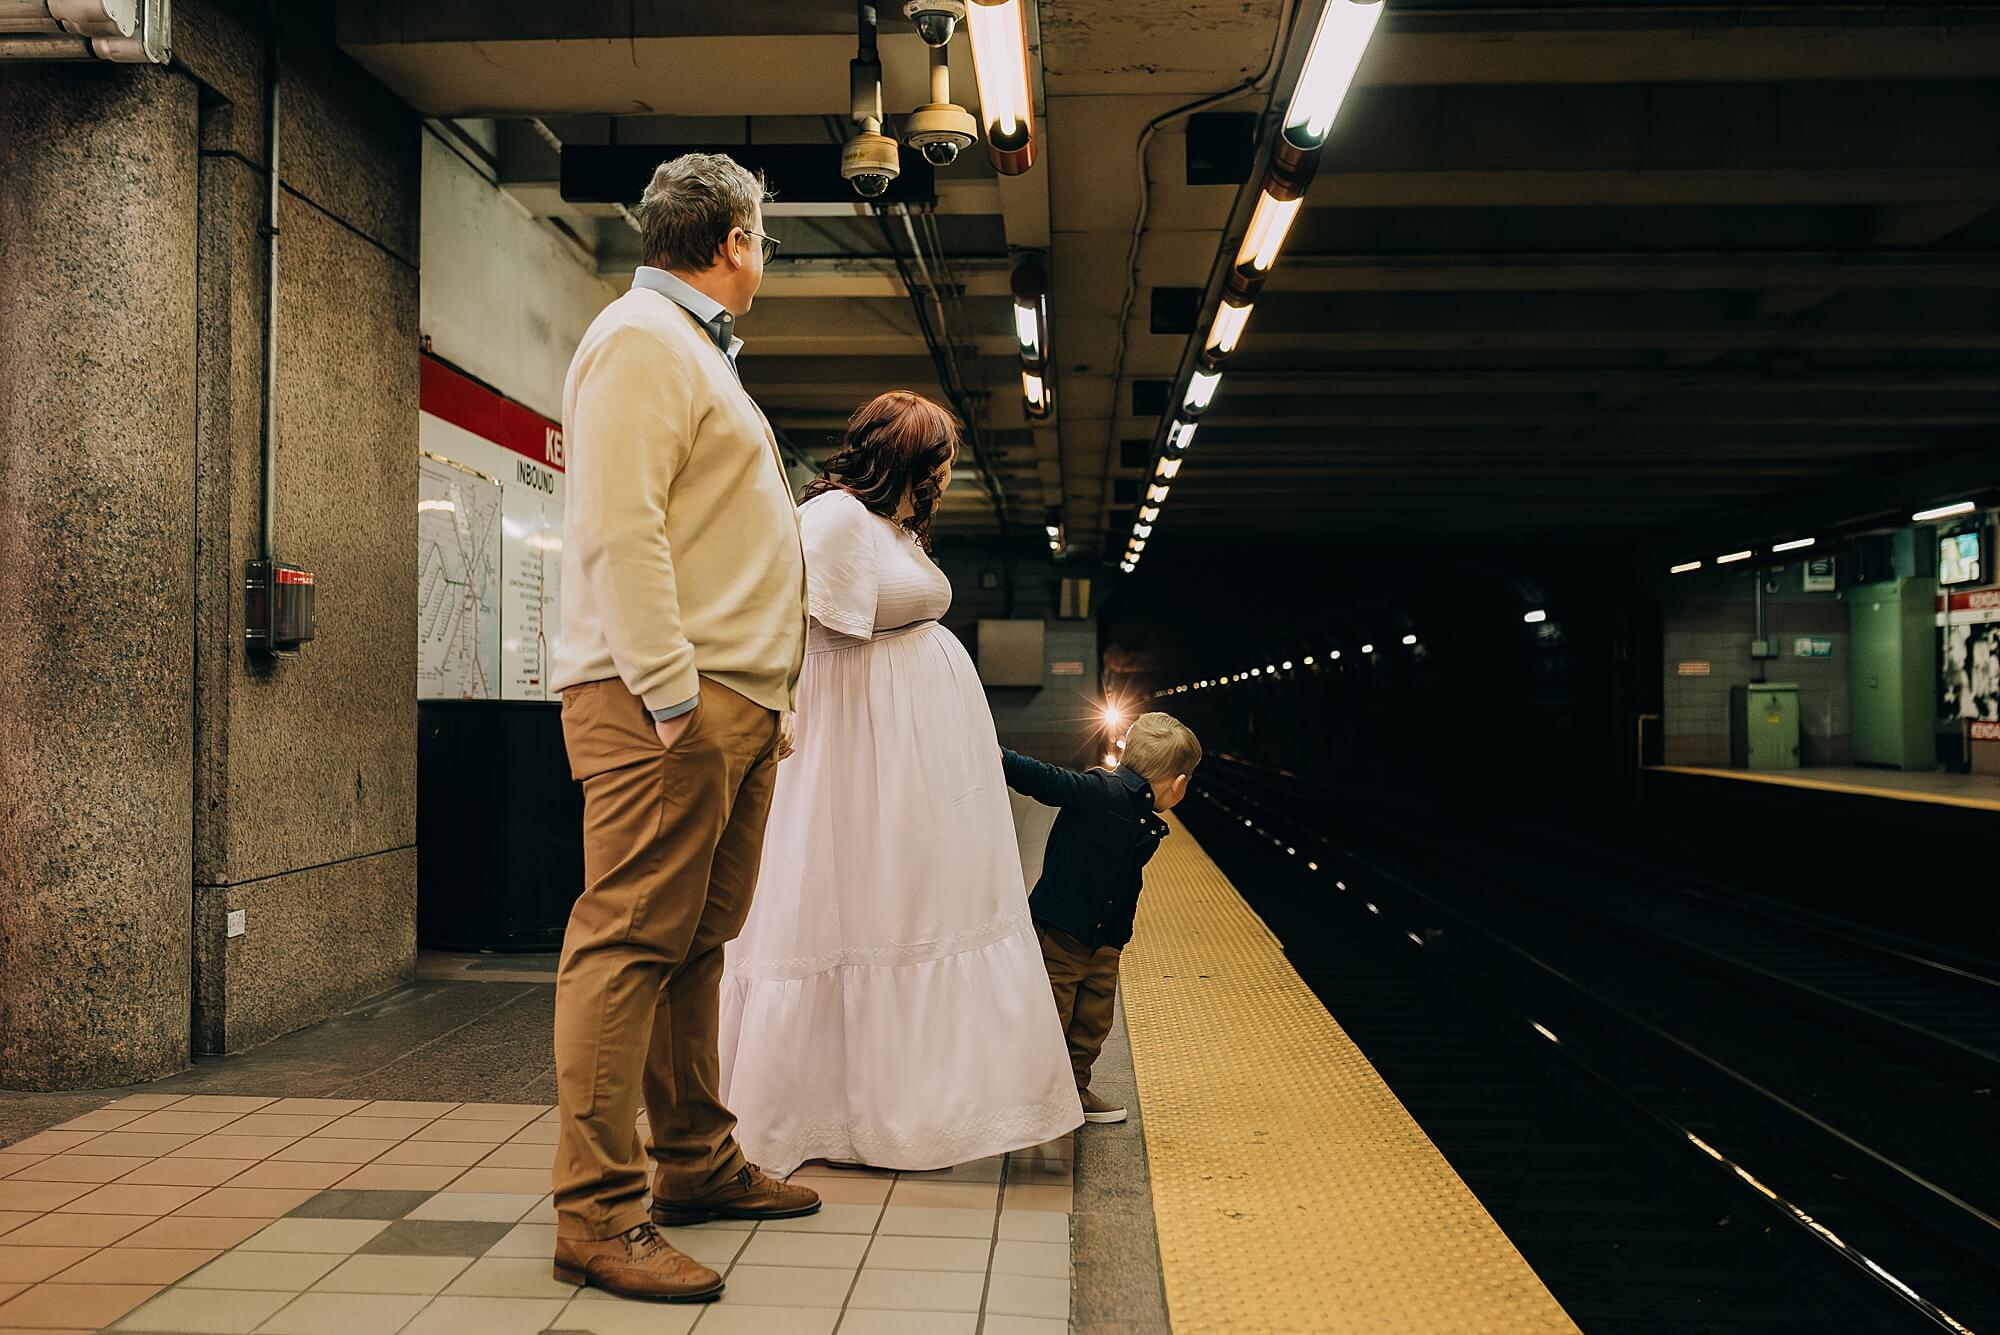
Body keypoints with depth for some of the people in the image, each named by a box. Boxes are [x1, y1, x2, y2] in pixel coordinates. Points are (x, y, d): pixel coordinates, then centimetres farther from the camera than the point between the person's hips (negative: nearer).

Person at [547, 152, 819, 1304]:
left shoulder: (698, 351, 27)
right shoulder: (642, 339, -6)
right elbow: (619, 529, -18)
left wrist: (761, 697, 21)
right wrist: (669, 692, -23)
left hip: (735, 704, 10)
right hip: (668, 702, -10)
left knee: (696, 944, 14)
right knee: (631, 944, -9)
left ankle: (698, 1165, 23)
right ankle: (599, 1215, -5)